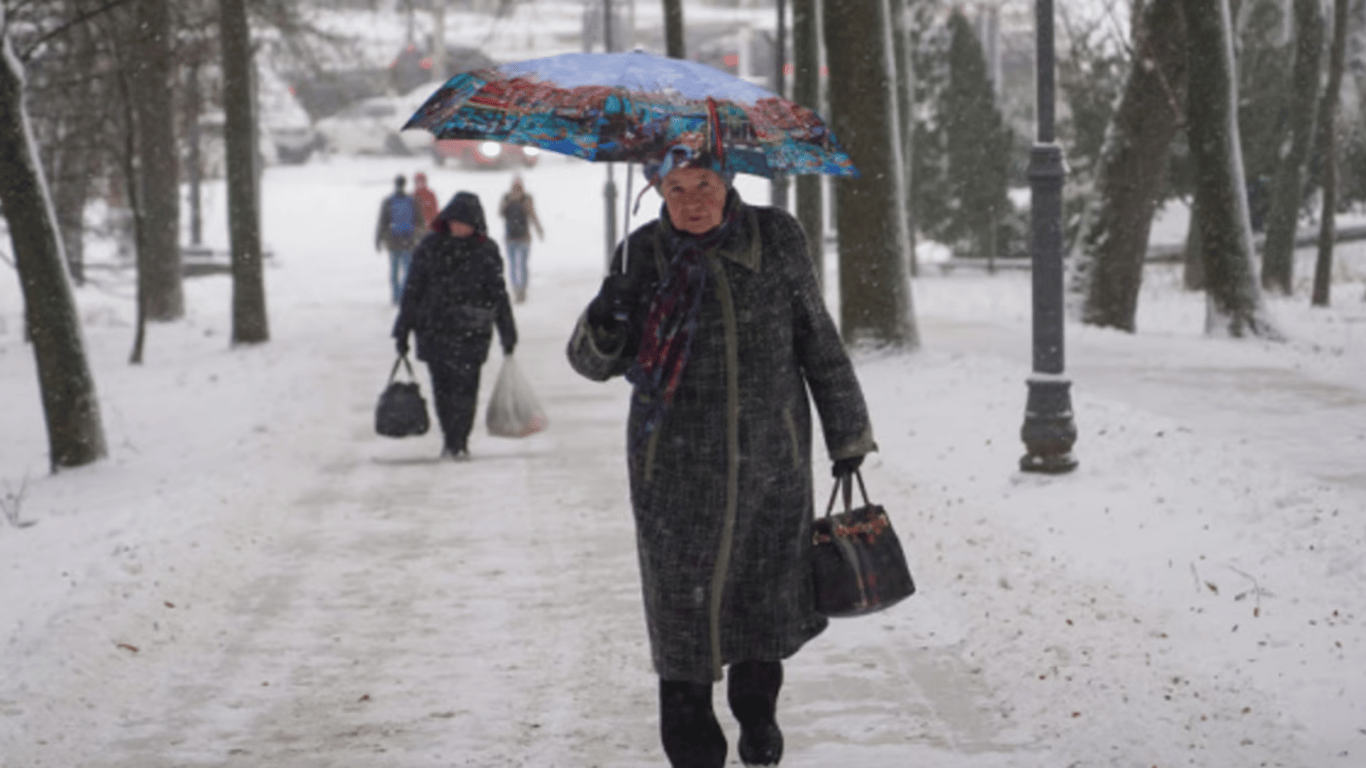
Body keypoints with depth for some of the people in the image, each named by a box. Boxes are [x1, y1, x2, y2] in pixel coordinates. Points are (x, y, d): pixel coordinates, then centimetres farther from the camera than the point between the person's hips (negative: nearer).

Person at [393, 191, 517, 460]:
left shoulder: (486, 251, 2)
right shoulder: (430, 246, 2)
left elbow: (498, 294, 8)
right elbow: (413, 289, 6)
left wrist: (508, 334, 9)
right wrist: (403, 330, 5)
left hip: (471, 332, -1)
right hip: (434, 329, 1)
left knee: (464, 387, -7)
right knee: (442, 386, 4)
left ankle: (459, 441, 6)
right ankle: (450, 438, 21)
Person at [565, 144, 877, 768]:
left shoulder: (776, 239, 1)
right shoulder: (643, 255, -1)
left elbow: (817, 340, 10)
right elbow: (593, 364, 0)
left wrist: (846, 431, 13)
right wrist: (603, 328, -23)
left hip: (772, 458, 1)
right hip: (676, 465, -1)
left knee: (766, 597, 13)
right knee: (683, 602, -2)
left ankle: (758, 715, 37)